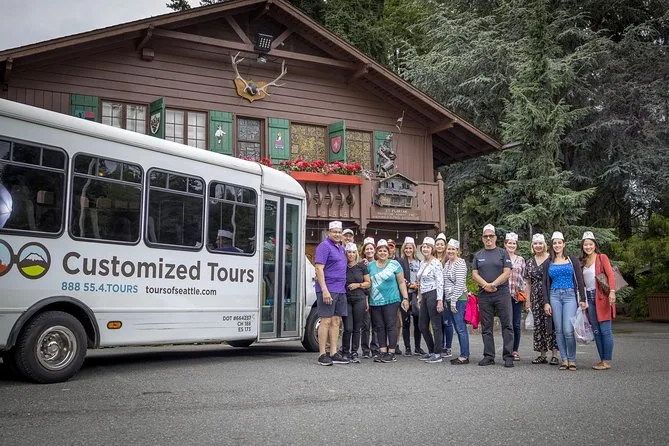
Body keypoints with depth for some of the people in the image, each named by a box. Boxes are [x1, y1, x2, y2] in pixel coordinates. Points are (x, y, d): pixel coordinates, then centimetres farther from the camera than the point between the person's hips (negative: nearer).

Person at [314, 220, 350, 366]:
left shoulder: (341, 248, 19)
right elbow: (319, 268, -16)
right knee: (326, 321, -6)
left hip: (340, 290, 9)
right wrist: (324, 290, -23)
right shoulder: (324, 246, -8)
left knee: (336, 321, 8)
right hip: (327, 290, -8)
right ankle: (322, 355, -2)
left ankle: (334, 354, 13)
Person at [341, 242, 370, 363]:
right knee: (348, 328, -7)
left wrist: (358, 285, -6)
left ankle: (354, 353, 12)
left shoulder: (362, 266, 5)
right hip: (345, 299, -1)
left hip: (359, 299, 1)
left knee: (357, 328, 3)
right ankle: (345, 352, 9)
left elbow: (368, 283, 9)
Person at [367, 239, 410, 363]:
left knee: (391, 326, -4)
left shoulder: (394, 264, 1)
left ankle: (391, 353, 0)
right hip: (375, 302, 4)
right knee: (379, 327, 6)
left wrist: (405, 298, -4)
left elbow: (401, 282, 1)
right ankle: (382, 352, 11)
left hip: (391, 300, -4)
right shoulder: (370, 265, 11)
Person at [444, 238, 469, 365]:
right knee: (458, 328, 11)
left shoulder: (460, 263, -10)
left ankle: (464, 356, -3)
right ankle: (463, 354, 16)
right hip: (450, 299, 9)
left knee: (461, 328, -7)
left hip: (459, 299, -9)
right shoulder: (447, 263, 16)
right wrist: (447, 300, 15)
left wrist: (454, 301, -18)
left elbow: (460, 283, -16)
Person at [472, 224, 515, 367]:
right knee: (486, 327, 6)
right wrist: (485, 285, -11)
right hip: (484, 295, 3)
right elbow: (474, 273, 6)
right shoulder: (478, 255, 14)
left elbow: (507, 272, -4)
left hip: (502, 294, -3)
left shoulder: (502, 253, 5)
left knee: (506, 325, -4)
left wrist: (493, 284, -13)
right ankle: (488, 356, 12)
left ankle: (508, 356, -1)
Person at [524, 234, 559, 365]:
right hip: (536, 298, 5)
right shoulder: (530, 262, 12)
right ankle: (542, 355, 12)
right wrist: (527, 300, 10)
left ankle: (555, 355, -2)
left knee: (551, 324, -6)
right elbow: (528, 283, 15)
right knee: (538, 325, 5)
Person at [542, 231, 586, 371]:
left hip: (570, 295, -2)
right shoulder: (548, 263, 11)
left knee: (568, 330, -12)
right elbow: (545, 284, 10)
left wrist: (582, 299, -2)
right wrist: (546, 302, 2)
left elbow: (580, 280, 4)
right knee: (559, 330, 1)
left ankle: (572, 360, 0)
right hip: (554, 296, 2)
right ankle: (564, 359, 9)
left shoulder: (572, 260, 6)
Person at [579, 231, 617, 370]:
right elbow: (581, 282, 14)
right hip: (589, 297, 6)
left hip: (601, 296, -5)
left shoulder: (602, 257, 2)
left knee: (605, 330, -7)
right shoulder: (582, 262, 16)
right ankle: (602, 359, 12)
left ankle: (607, 361, -3)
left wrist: (612, 291, -22)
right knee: (596, 331, 6)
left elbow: (610, 275, -9)